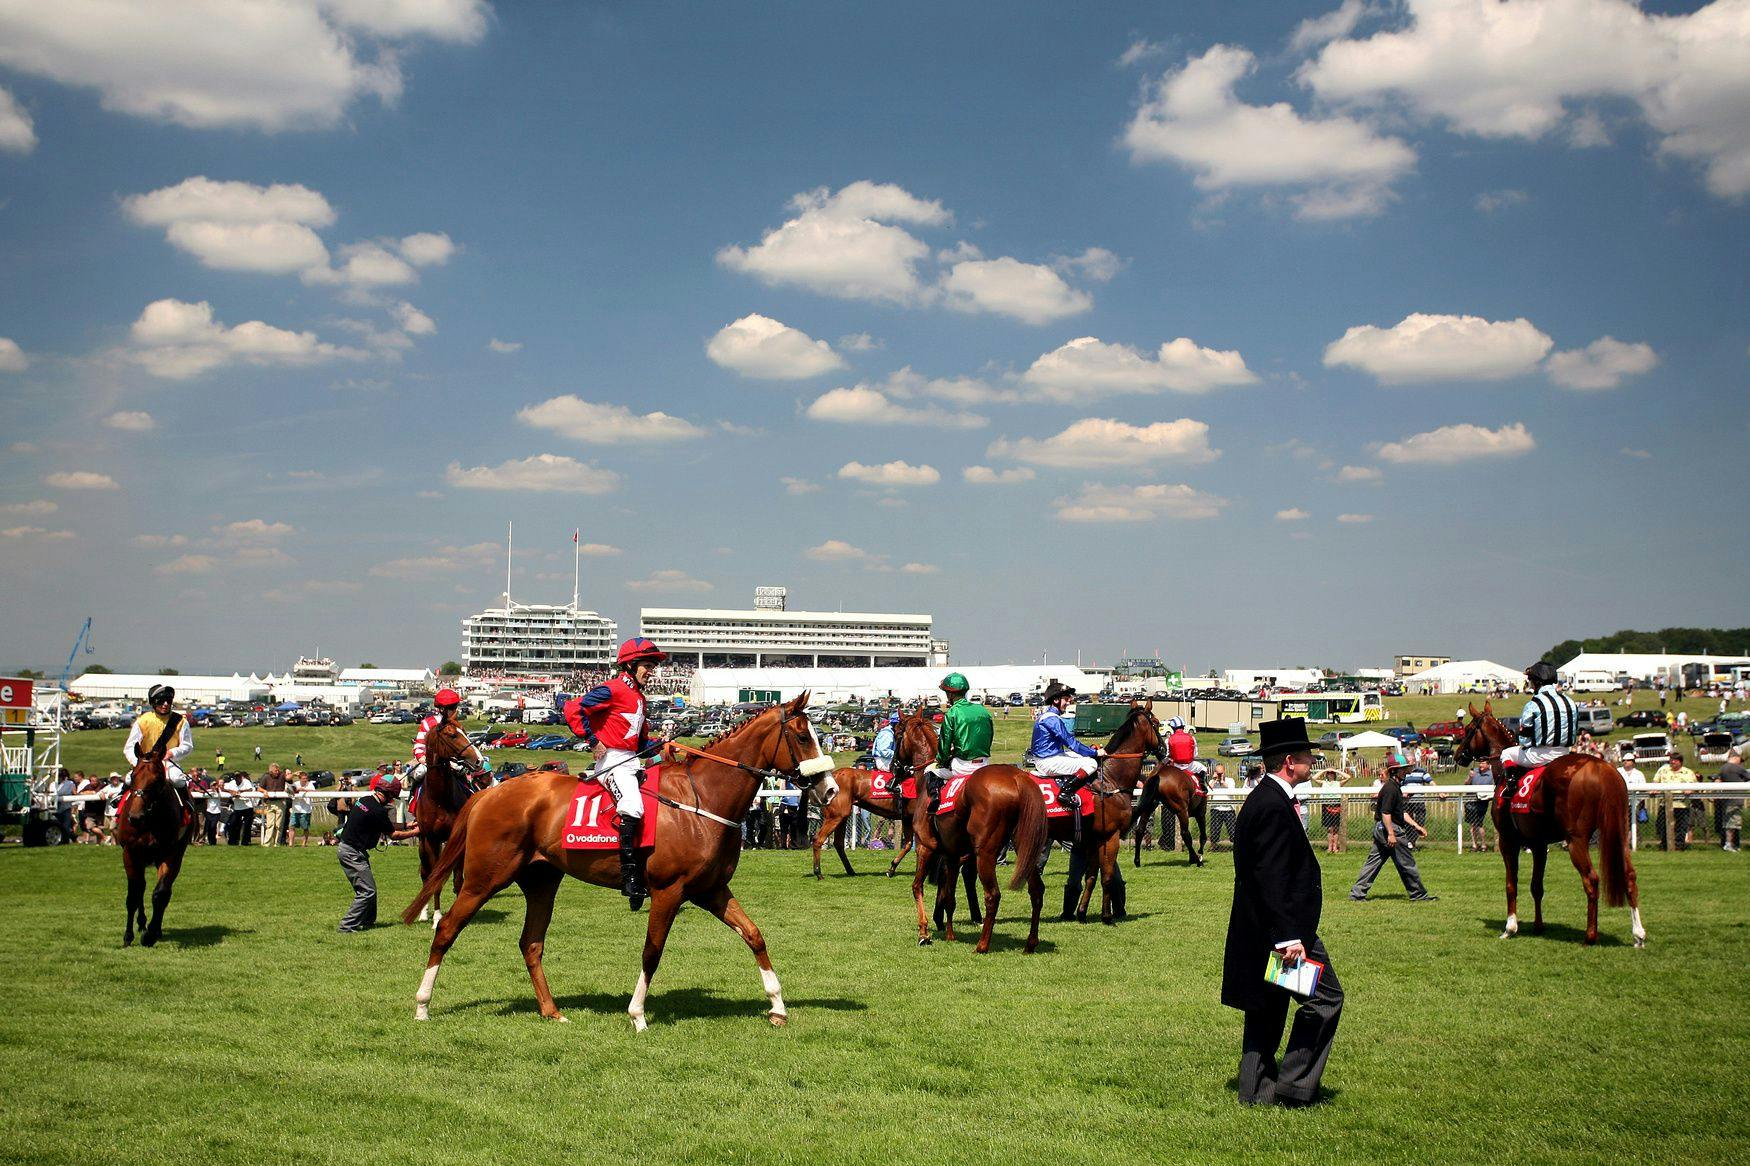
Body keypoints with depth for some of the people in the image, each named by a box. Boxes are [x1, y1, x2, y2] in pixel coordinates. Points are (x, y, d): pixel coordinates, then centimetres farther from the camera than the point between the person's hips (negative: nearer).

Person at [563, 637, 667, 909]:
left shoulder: (638, 697, 22)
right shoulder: (613, 690, -7)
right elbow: (573, 709, -16)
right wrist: (593, 741, -13)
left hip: (633, 762, 10)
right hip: (612, 762, -10)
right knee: (632, 806, -30)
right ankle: (629, 877, -28)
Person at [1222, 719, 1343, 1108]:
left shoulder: (1263, 799, 14)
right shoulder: (1274, 806, -19)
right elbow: (1271, 879, -25)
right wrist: (1288, 936, -26)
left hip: (1265, 928, 11)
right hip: (1283, 925, -11)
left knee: (1267, 1009, 14)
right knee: (1325, 997, -2)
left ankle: (1257, 1091, 20)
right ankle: (1294, 1084, 1)